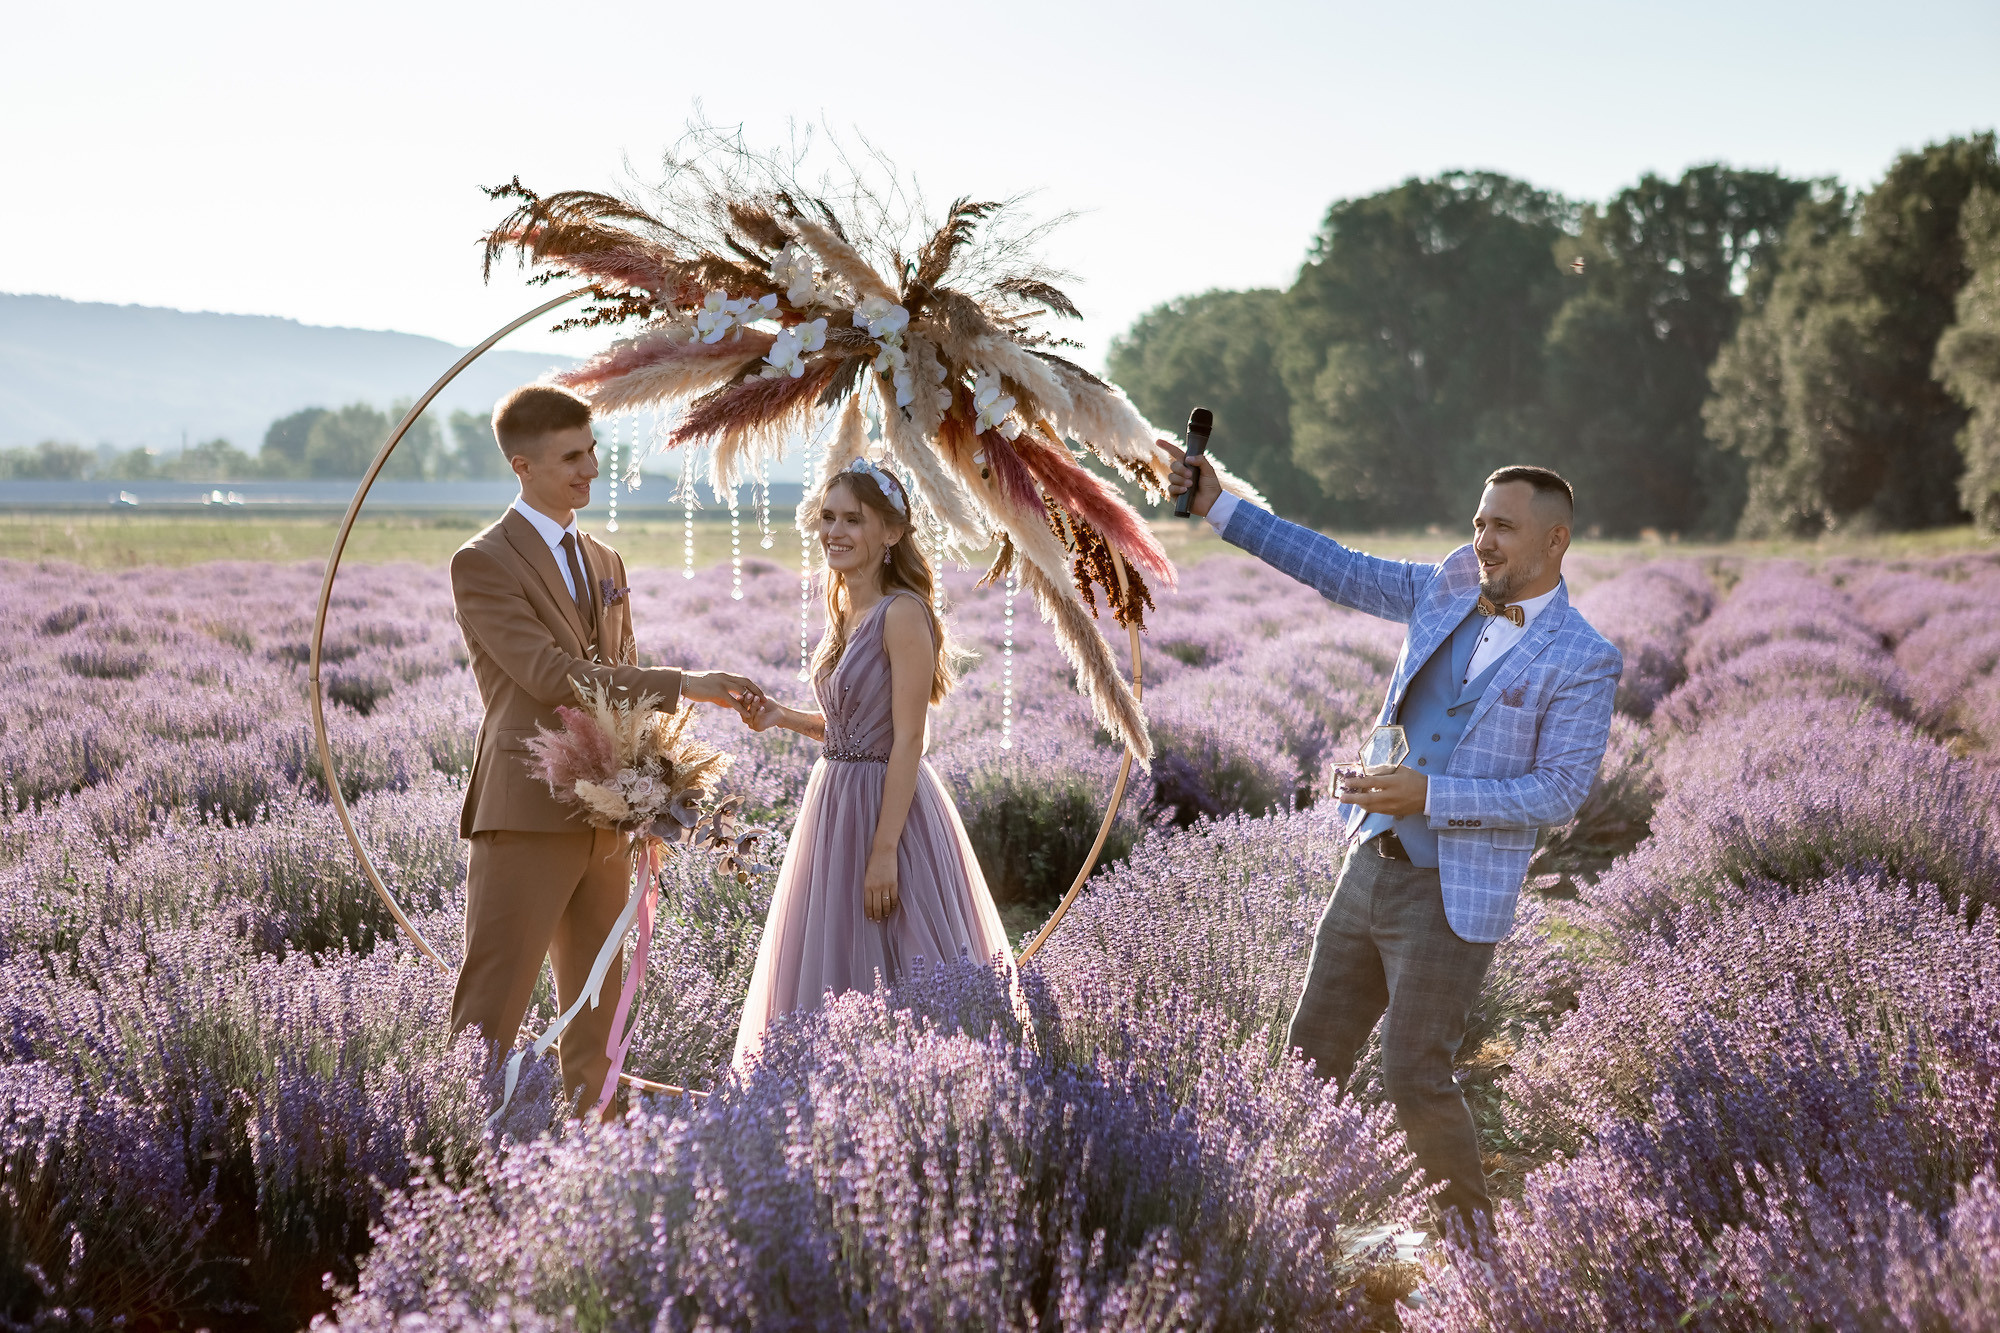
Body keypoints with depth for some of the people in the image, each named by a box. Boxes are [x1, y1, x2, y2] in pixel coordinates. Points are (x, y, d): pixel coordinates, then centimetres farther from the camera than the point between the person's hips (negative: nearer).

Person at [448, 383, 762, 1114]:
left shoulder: (605, 564, 18)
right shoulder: (483, 563, -6)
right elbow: (551, 675, -16)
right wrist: (685, 685, -19)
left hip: (606, 821, 7)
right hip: (527, 817, -7)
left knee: (596, 1016, 11)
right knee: (491, 1011, -8)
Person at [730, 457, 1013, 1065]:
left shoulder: (902, 614, -16)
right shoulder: (845, 610, 10)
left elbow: (908, 739, -19)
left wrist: (885, 850, -23)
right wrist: (783, 717, 3)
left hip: (890, 805, -9)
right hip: (835, 802, 9)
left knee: (893, 987, -2)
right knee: (834, 977, 14)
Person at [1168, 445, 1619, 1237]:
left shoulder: (1582, 662, -10)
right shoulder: (1449, 590, 7)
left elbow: (1561, 791, -15)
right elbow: (1335, 569, 10)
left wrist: (1430, 796, -22)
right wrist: (1217, 506, 5)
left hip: (1452, 896, -6)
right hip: (1369, 867, 6)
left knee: (1414, 1076, -5)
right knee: (1312, 1056, 11)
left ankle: (1469, 1230, 14)